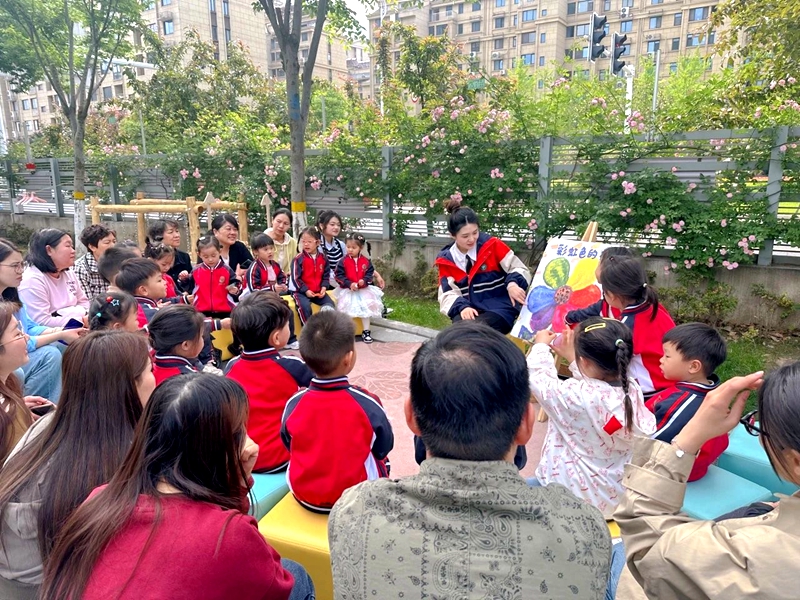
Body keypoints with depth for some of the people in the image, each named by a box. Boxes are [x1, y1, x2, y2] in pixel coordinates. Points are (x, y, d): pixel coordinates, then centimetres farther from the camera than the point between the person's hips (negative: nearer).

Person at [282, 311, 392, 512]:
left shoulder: (294, 404, -16)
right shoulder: (367, 403, -21)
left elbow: (289, 447, 1)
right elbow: (384, 448, -5)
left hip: (303, 493, 3)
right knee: (381, 460, 23)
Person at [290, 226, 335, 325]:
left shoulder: (323, 258, 4)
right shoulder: (298, 259, -8)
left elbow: (325, 276, 11)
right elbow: (296, 278, -9)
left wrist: (324, 288, -6)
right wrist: (306, 290, -16)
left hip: (318, 291, 4)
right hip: (301, 291, -4)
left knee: (329, 304, -11)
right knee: (305, 306, -29)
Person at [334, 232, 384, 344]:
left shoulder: (366, 261, 1)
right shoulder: (343, 261, -6)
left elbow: (370, 273, 4)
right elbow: (339, 276, -9)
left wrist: (364, 281, -18)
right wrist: (350, 284, -21)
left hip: (363, 289, 3)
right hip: (347, 289, -2)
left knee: (366, 307, -2)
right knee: (347, 309, -14)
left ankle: (366, 332, 11)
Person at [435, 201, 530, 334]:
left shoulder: (492, 245, -2)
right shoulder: (446, 260, 4)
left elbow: (520, 269, 1)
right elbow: (448, 294, 1)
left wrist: (512, 284, -22)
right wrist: (463, 307, -21)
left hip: (500, 308, -2)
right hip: (470, 311, 2)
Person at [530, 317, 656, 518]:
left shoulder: (573, 395, -28)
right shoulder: (632, 389, -11)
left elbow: (538, 378, -8)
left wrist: (541, 346, 8)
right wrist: (572, 359, 21)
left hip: (574, 496, -7)